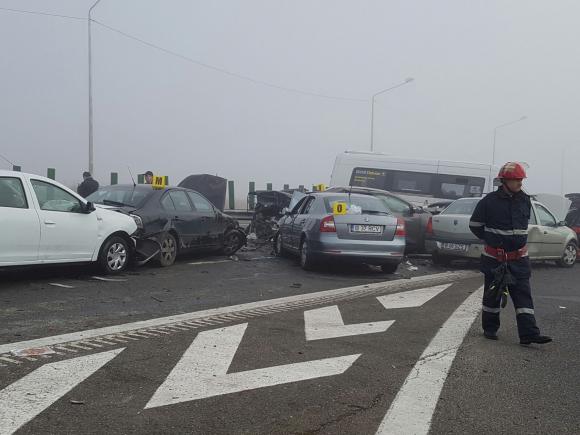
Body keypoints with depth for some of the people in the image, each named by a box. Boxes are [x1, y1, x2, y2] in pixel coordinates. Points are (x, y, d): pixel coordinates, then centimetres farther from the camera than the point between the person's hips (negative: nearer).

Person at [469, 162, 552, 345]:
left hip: (519, 258, 3)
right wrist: (491, 239, 3)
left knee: (523, 294, -4)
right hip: (494, 258, -3)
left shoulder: (525, 201, 5)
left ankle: (528, 333, -5)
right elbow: (475, 225, 1)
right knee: (492, 294, 9)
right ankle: (490, 329, 23)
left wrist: (518, 239, 15)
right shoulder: (490, 201, -9)